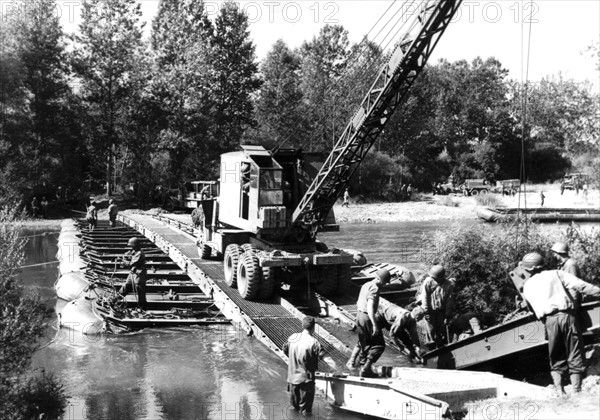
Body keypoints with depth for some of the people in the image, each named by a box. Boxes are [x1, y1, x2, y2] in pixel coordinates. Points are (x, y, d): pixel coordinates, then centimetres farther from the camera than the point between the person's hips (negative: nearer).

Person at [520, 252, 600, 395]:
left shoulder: (527, 286, 18)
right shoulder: (556, 274, 13)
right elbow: (579, 285, 0)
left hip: (549, 320, 1)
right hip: (567, 315, -1)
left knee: (556, 361, 12)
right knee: (575, 359, 6)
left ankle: (560, 393, 0)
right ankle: (576, 393, 2)